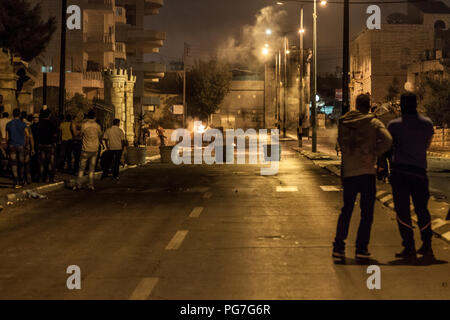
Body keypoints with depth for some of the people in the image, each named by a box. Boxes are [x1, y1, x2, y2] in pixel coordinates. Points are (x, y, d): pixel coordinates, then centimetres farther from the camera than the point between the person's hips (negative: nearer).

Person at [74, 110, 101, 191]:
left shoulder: (84, 125, -9)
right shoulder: (97, 126, -2)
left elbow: (81, 135, 2)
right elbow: (100, 135, 12)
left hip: (85, 150, -2)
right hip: (94, 150, 2)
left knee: (81, 168, 6)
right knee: (92, 169, 7)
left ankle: (78, 184, 2)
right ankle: (90, 185, 5)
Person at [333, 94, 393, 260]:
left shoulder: (343, 123, 7)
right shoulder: (374, 123, -3)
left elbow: (341, 144, 11)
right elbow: (387, 141, -16)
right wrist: (373, 155, -11)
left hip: (348, 173, 3)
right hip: (367, 172, -3)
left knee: (346, 211, 14)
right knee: (367, 213, 5)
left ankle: (338, 247, 12)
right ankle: (361, 248, 2)